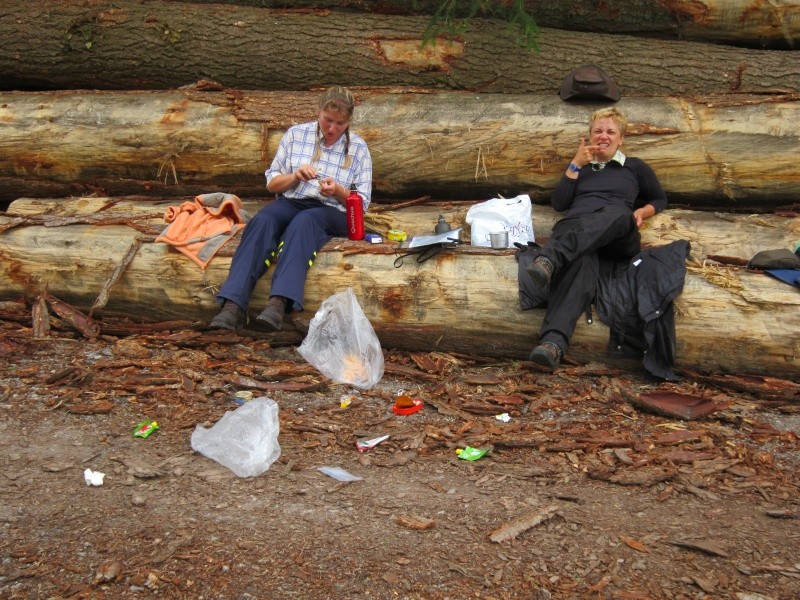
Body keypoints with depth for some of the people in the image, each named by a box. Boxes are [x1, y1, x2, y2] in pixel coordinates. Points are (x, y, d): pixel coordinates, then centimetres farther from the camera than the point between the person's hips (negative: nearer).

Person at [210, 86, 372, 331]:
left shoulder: (358, 148, 8)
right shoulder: (296, 134, 11)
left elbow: (362, 203, 7)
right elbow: (271, 182, 13)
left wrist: (338, 191, -14)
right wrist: (295, 176, -8)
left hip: (332, 211, -2)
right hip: (290, 202, 2)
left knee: (303, 222, -38)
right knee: (262, 220, -33)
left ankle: (279, 303, -56)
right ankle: (233, 305, -47)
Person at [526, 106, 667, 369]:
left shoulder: (635, 167, 30)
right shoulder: (580, 167, 33)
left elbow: (660, 199, 35)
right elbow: (558, 203, 19)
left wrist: (642, 212, 12)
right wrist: (575, 165, 11)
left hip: (617, 238, 0)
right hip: (575, 231, 0)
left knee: (618, 211, -41)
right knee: (578, 263, -41)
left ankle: (550, 258, -66)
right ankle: (553, 343, -69)